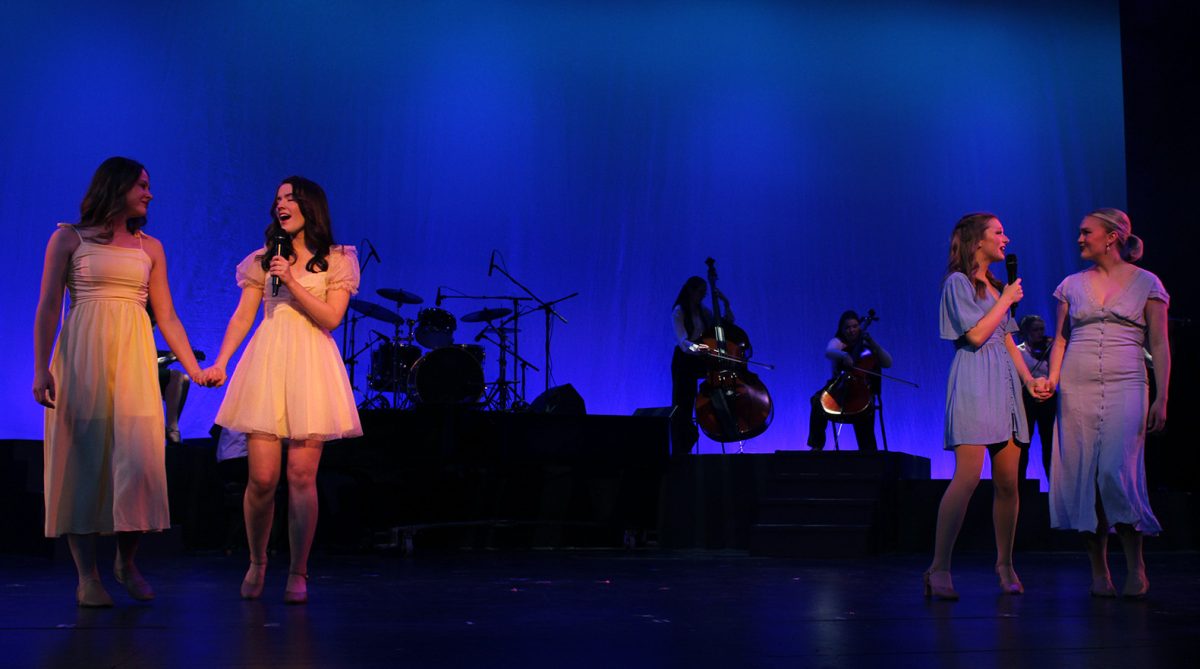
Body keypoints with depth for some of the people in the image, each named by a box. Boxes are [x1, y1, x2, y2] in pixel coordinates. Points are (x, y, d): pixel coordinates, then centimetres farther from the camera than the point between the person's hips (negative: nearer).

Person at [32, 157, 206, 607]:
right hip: (82, 356, -2)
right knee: (83, 457, -2)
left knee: (139, 457, -8)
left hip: (134, 357, 2)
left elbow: (166, 317, 13)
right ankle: (87, 574, 4)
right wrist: (41, 368, -9)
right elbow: (48, 308, 1)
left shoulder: (150, 248, 15)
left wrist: (195, 368, 6)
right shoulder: (69, 239, 7)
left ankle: (126, 562, 10)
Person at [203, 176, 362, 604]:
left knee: (301, 477, -6)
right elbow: (242, 317, 10)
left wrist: (293, 283, -11)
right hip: (266, 365, 2)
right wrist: (220, 362, -2)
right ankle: (257, 562, 17)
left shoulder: (337, 260, 8)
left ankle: (298, 574, 5)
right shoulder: (264, 260, 15)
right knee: (262, 478, -5)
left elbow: (331, 318, -3)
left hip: (311, 367, -2)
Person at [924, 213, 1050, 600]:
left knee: (1008, 481, 4)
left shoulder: (996, 286, 23)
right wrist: (1006, 300, -2)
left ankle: (1005, 564, 15)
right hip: (974, 382, -8)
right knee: (967, 477, -17)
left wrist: (1029, 379, 11)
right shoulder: (958, 282, -2)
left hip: (1004, 383, 8)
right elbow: (976, 335, -12)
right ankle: (939, 568, -16)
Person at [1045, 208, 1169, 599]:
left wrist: (1161, 398, -4)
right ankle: (1099, 571, 6)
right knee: (1083, 476, -1)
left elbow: (1159, 345, 4)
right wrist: (1053, 376, -1)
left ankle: (1135, 564, 0)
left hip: (1125, 387, -3)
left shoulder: (1146, 283, 6)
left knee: (1115, 472, -16)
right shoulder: (1072, 285, 13)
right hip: (1077, 387, 3)